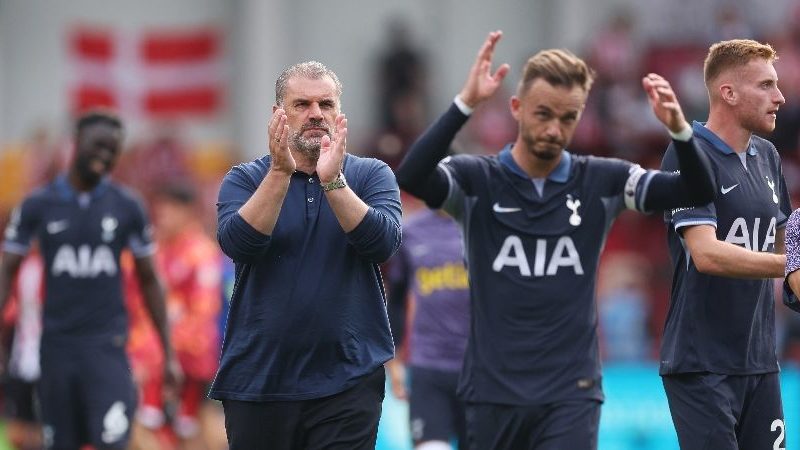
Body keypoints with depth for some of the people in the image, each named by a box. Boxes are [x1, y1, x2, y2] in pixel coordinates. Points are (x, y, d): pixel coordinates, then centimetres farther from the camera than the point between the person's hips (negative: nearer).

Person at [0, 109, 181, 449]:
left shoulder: (127, 207, 4)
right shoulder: (38, 205, 3)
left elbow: (148, 281, 11)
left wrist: (168, 353, 8)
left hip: (108, 345, -1)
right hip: (57, 342, 1)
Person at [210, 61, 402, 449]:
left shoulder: (372, 175, 5)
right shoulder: (244, 180, 5)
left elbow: (383, 242, -13)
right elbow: (237, 243, -14)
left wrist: (332, 180, -23)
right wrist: (280, 172, -22)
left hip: (348, 382, -1)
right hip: (257, 382, 1)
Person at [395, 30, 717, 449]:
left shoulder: (600, 182, 3)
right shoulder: (476, 180, -3)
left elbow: (697, 191, -3)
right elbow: (411, 177, -22)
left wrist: (679, 128, -23)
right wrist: (465, 103, -33)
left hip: (570, 394, 0)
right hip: (493, 393, 0)